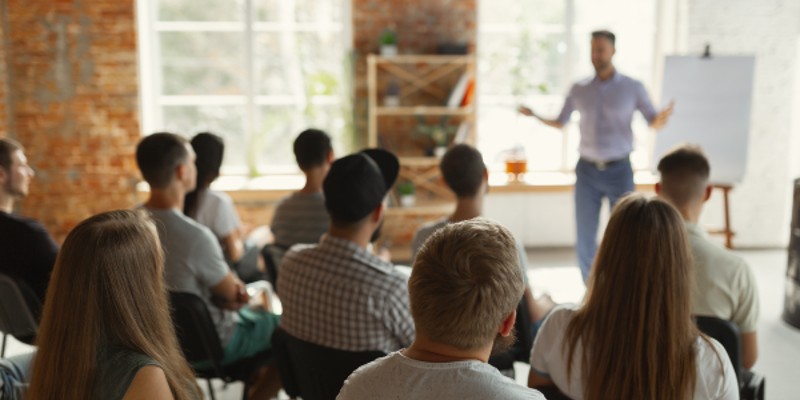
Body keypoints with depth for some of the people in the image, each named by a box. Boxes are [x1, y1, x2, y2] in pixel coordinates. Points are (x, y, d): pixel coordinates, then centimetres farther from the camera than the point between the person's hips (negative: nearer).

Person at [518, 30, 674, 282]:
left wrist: (662, 117, -24)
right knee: (584, 237, 3)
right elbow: (560, 123, 12)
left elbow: (654, 124, 0)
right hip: (587, 171, 2)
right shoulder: (578, 89, 4)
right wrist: (534, 116, -6)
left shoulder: (633, 88, -1)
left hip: (620, 170, -1)